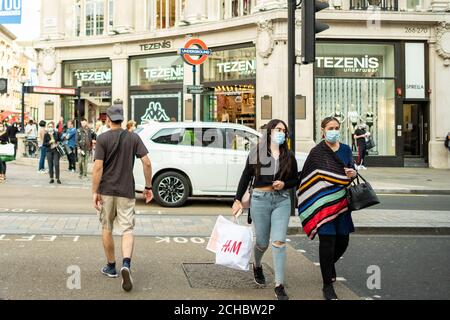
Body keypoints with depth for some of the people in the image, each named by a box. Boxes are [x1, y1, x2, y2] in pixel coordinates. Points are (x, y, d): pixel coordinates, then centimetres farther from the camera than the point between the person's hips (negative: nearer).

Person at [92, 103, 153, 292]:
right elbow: (147, 163, -5)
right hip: (126, 191, 1)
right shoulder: (133, 138, 2)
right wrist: (148, 187, 3)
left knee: (107, 228, 15)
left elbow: (98, 167, -13)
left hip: (106, 191, -1)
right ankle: (126, 264, -23)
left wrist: (95, 192, -9)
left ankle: (111, 267, 24)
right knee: (127, 229, 0)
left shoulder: (102, 139, -6)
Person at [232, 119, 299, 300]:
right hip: (260, 199, -1)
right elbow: (246, 177, 5)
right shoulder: (256, 153, 2)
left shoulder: (289, 156, 8)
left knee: (279, 241, -9)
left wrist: (284, 184, -7)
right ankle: (257, 266, 43)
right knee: (262, 242, 8)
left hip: (282, 200, 1)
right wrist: (238, 200, 1)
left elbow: (295, 180, 13)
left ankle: (279, 286, -4)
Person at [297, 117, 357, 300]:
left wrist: (353, 173, -4)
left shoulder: (346, 150, 10)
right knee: (327, 242, -5)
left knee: (342, 241, 11)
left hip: (342, 202, 5)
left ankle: (330, 265, 44)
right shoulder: (317, 152, -5)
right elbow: (307, 177, -7)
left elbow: (352, 170, 19)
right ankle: (327, 286, 8)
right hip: (324, 202, -5)